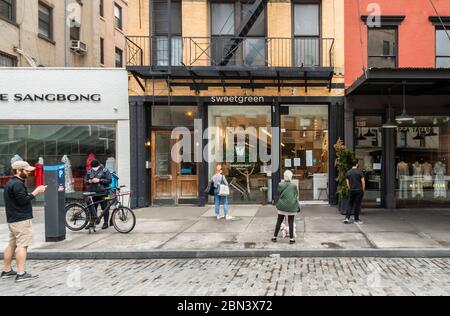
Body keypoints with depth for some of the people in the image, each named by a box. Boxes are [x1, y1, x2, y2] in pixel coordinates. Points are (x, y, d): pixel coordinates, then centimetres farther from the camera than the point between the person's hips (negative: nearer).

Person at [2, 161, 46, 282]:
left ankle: (6, 271, 22)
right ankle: (21, 274, -11)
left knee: (12, 244, 14)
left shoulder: (10, 183, 17)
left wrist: (34, 193, 11)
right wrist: (36, 192, -15)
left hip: (12, 219, 10)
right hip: (21, 220, -10)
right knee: (22, 245, -10)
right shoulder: (17, 184, -15)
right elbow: (23, 200, -21)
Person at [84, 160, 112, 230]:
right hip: (93, 193, 5)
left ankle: (106, 223, 8)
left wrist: (99, 180, -16)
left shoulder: (105, 171, -1)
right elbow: (85, 180, 20)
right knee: (92, 208, 9)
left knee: (105, 208, 0)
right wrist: (89, 181, -4)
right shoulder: (90, 172, 15)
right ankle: (92, 222, 20)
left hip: (102, 193, -5)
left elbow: (109, 180, -8)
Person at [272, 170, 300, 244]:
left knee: (279, 222, 11)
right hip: (291, 207, -1)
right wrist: (298, 207, 11)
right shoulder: (294, 186, -6)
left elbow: (278, 195, 2)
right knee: (291, 223, 6)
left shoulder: (280, 185, -5)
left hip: (282, 207, 1)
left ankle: (275, 237, 18)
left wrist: (277, 205, 13)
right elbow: (296, 197, 1)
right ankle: (292, 239, 10)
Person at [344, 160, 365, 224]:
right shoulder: (360, 171, -8)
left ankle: (347, 218, 0)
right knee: (357, 205, 3)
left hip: (352, 190, 4)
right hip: (359, 190, -4)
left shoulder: (348, 172, 6)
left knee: (350, 204, 10)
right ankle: (356, 220, 10)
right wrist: (363, 190, 1)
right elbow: (363, 182, -9)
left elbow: (347, 183, 8)